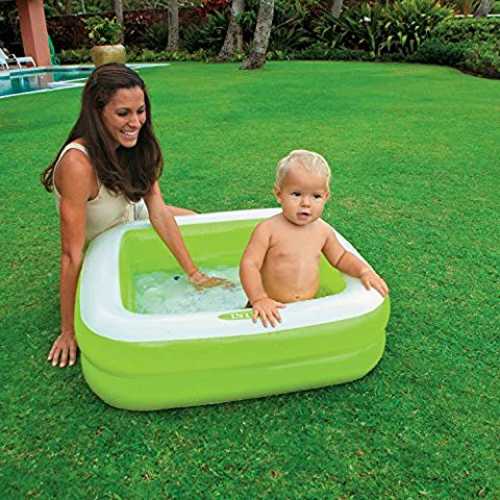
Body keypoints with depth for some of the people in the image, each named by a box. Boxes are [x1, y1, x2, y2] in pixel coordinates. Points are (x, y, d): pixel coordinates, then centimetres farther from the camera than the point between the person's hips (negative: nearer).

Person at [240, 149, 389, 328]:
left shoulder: (323, 231, 2)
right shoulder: (268, 229, -13)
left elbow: (340, 257, 18)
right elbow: (249, 264, -18)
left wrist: (364, 270, 1)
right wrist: (259, 299, -31)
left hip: (308, 307, 4)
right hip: (272, 308, -4)